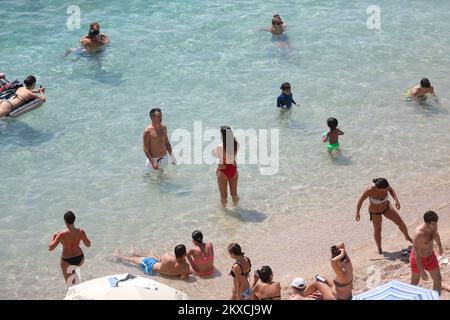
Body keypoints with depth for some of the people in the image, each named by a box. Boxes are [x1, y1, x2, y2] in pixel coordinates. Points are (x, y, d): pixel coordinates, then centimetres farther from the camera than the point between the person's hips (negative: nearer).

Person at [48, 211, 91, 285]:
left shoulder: (62, 235, -25)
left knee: (69, 281, 21)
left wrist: (54, 237, -3)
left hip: (67, 261, -3)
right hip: (80, 259, 3)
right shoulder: (80, 231, -16)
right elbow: (88, 244, -2)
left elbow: (50, 248, -19)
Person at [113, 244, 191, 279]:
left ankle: (118, 256, 55)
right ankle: (135, 253, 66)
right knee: (150, 255, 34)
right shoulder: (186, 267, -38)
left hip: (150, 266, -4)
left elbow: (160, 258, -16)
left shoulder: (167, 257, -39)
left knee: (133, 259, 25)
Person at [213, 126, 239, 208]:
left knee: (223, 195, 16)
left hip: (223, 171, -4)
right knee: (234, 193, 24)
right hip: (233, 169, 4)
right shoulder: (236, 144, -17)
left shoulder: (220, 147, -27)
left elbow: (215, 155, -5)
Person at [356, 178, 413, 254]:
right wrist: (357, 212, -24)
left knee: (400, 222, 4)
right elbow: (361, 200, -23)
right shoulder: (370, 190, -39)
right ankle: (379, 248, 41)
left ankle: (407, 237, 35)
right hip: (375, 212, -3)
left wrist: (396, 200, -16)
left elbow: (391, 190, -4)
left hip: (386, 207, 3)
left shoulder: (385, 185, -28)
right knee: (377, 230, 12)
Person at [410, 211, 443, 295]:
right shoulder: (418, 234, -37)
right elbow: (416, 254, -32)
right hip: (418, 259, -6)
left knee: (438, 279, 10)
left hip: (430, 256, 6)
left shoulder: (433, 226, -15)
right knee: (415, 283, 14)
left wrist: (440, 247, 28)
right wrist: (422, 271, -29)